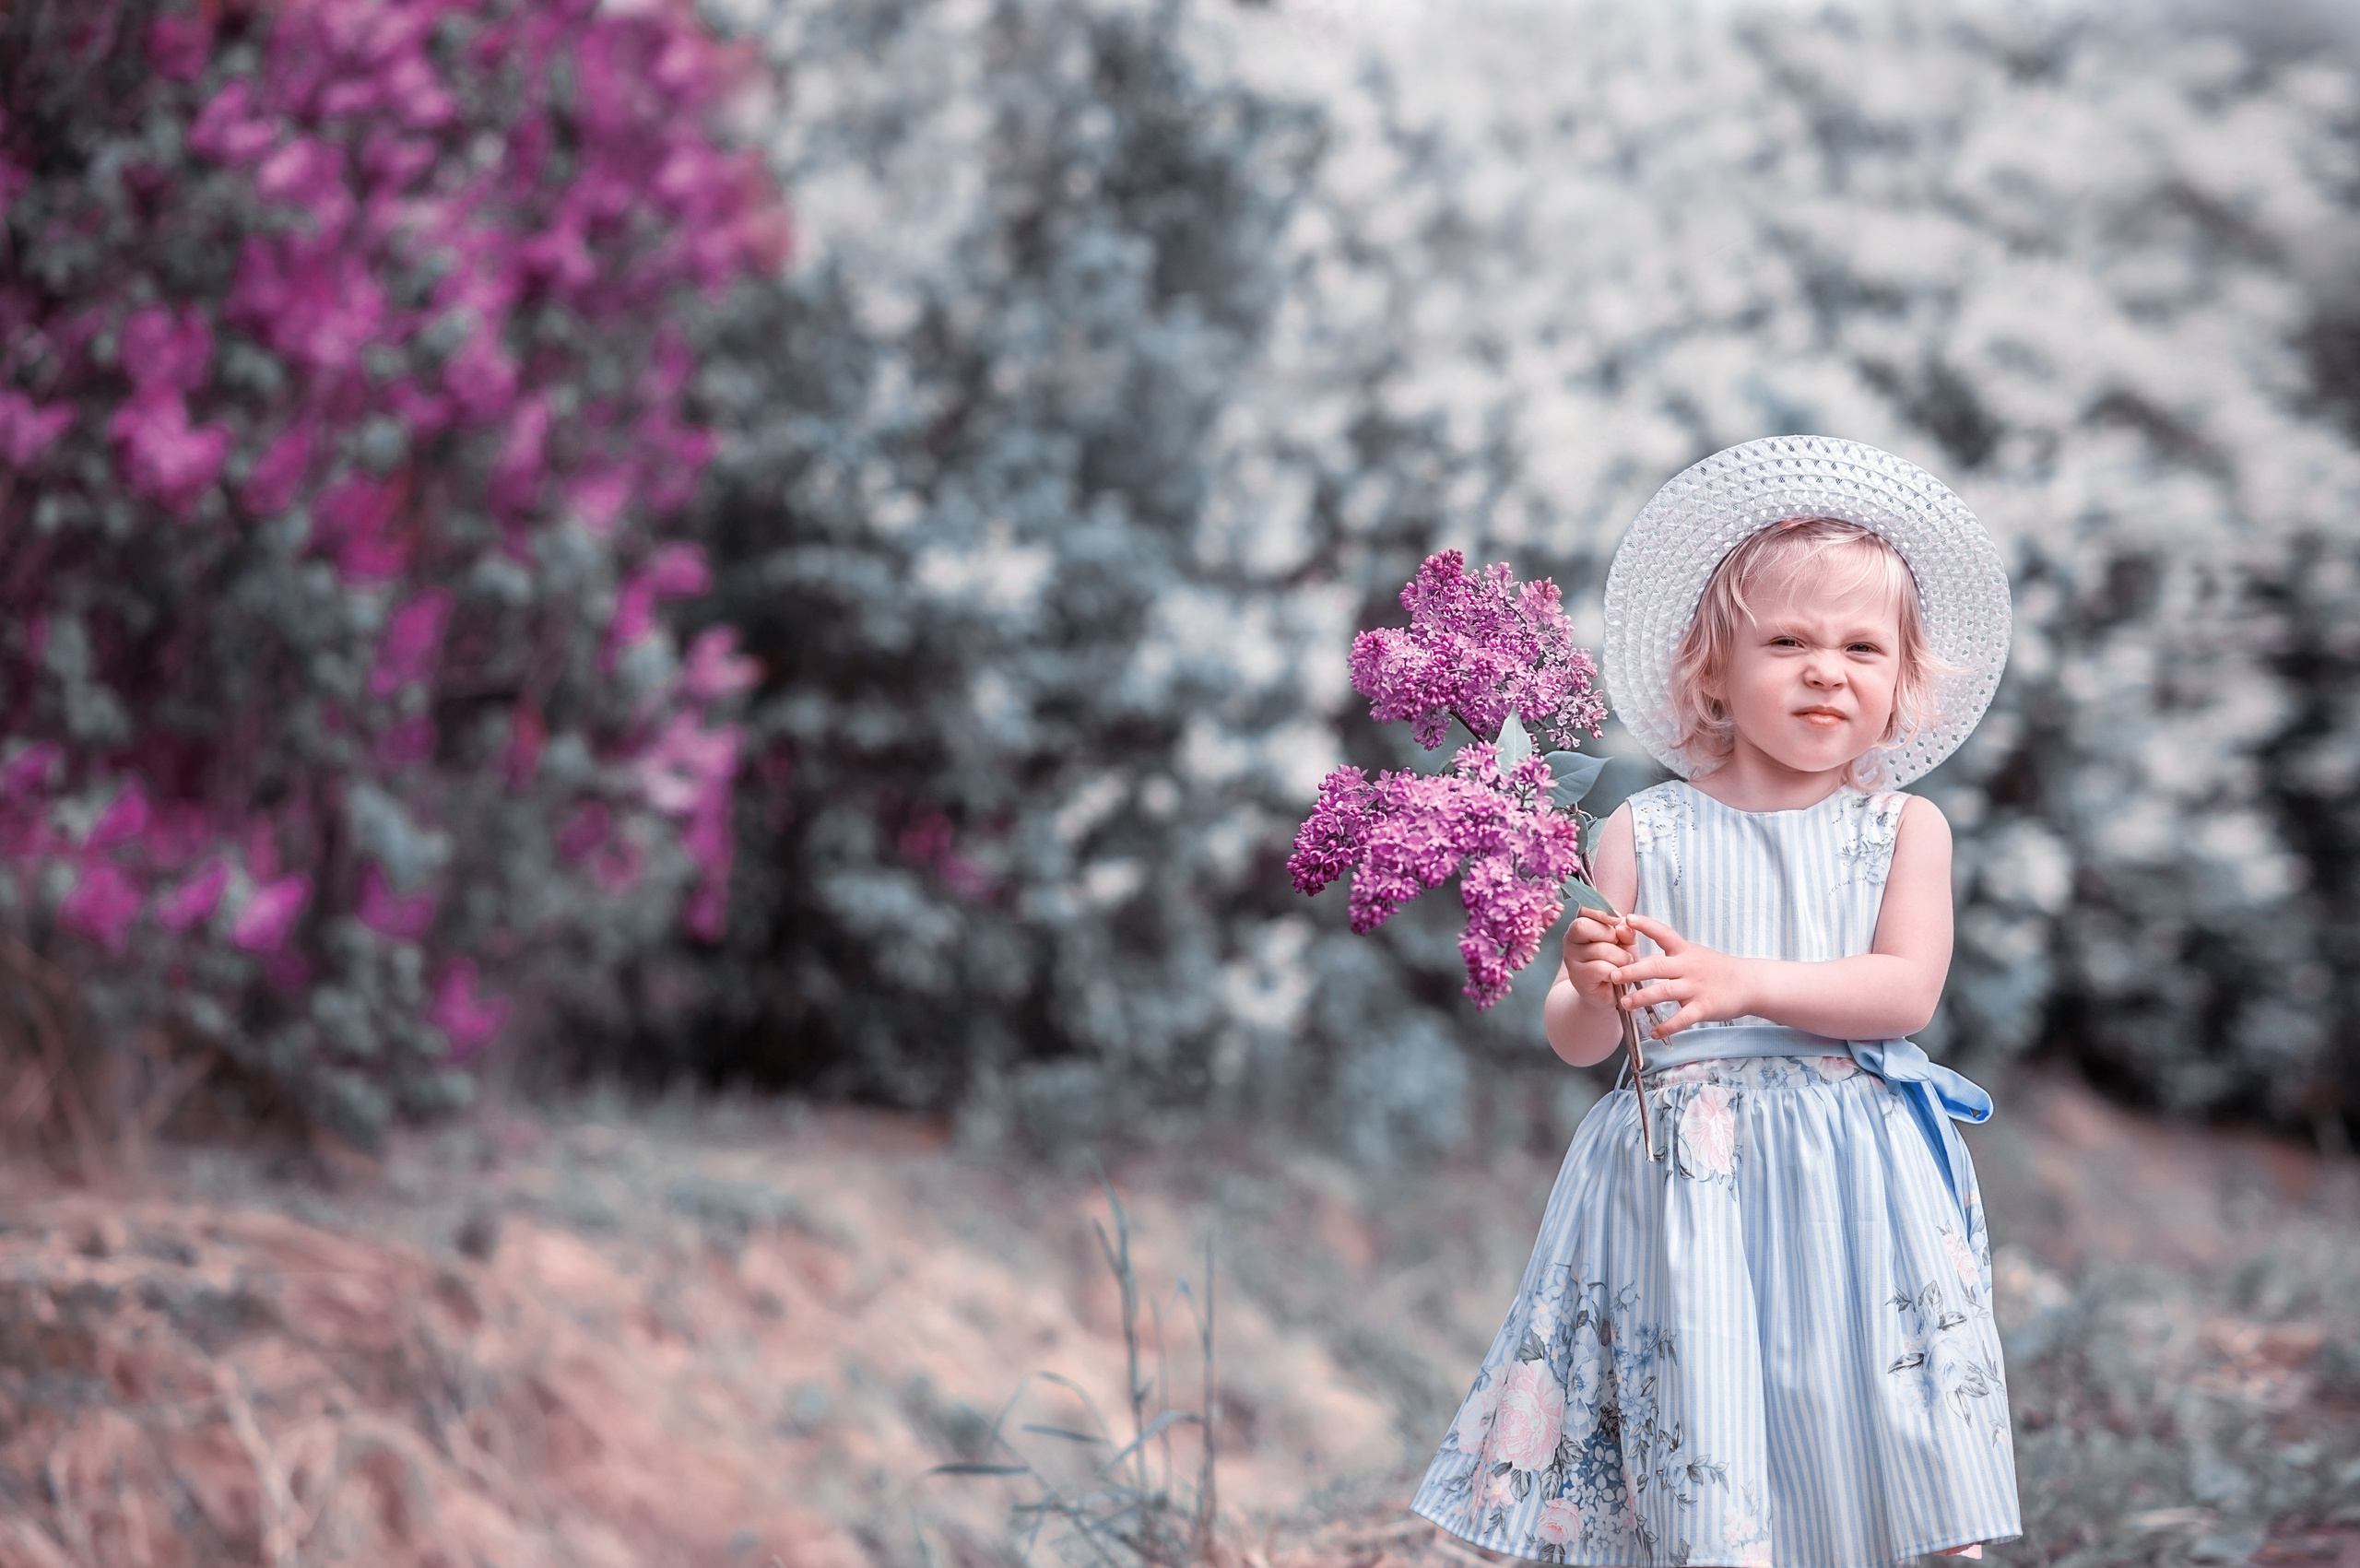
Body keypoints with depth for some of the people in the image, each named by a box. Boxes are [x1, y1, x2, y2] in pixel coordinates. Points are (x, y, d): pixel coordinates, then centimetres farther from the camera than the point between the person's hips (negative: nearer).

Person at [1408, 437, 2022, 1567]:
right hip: (1684, 1185, 0)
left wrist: (1744, 982, -20)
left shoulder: (1903, 829, 8)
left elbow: (1905, 990, -7)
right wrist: (1596, 993, -20)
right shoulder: (1644, 833, 5)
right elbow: (1572, 1040, 4)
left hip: (1853, 1181, 0)